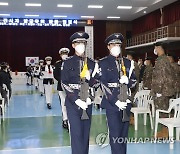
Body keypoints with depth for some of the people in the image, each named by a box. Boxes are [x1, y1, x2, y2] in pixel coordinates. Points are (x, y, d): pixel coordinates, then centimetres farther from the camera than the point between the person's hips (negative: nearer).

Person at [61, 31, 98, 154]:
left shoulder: (91, 63, 9)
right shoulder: (67, 63, 0)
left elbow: (94, 83, 9)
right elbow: (65, 84, -7)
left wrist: (90, 98, -9)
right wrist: (77, 100, -15)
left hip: (87, 102, 3)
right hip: (73, 102, -3)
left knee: (86, 132, 8)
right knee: (77, 132, -8)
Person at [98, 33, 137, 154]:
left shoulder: (127, 62, 14)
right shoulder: (103, 63, 0)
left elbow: (134, 81, 15)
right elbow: (103, 84, -8)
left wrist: (127, 81, -10)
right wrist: (116, 101, -14)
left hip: (126, 102, 4)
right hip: (112, 102, -4)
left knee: (124, 133, 10)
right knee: (115, 134, -8)